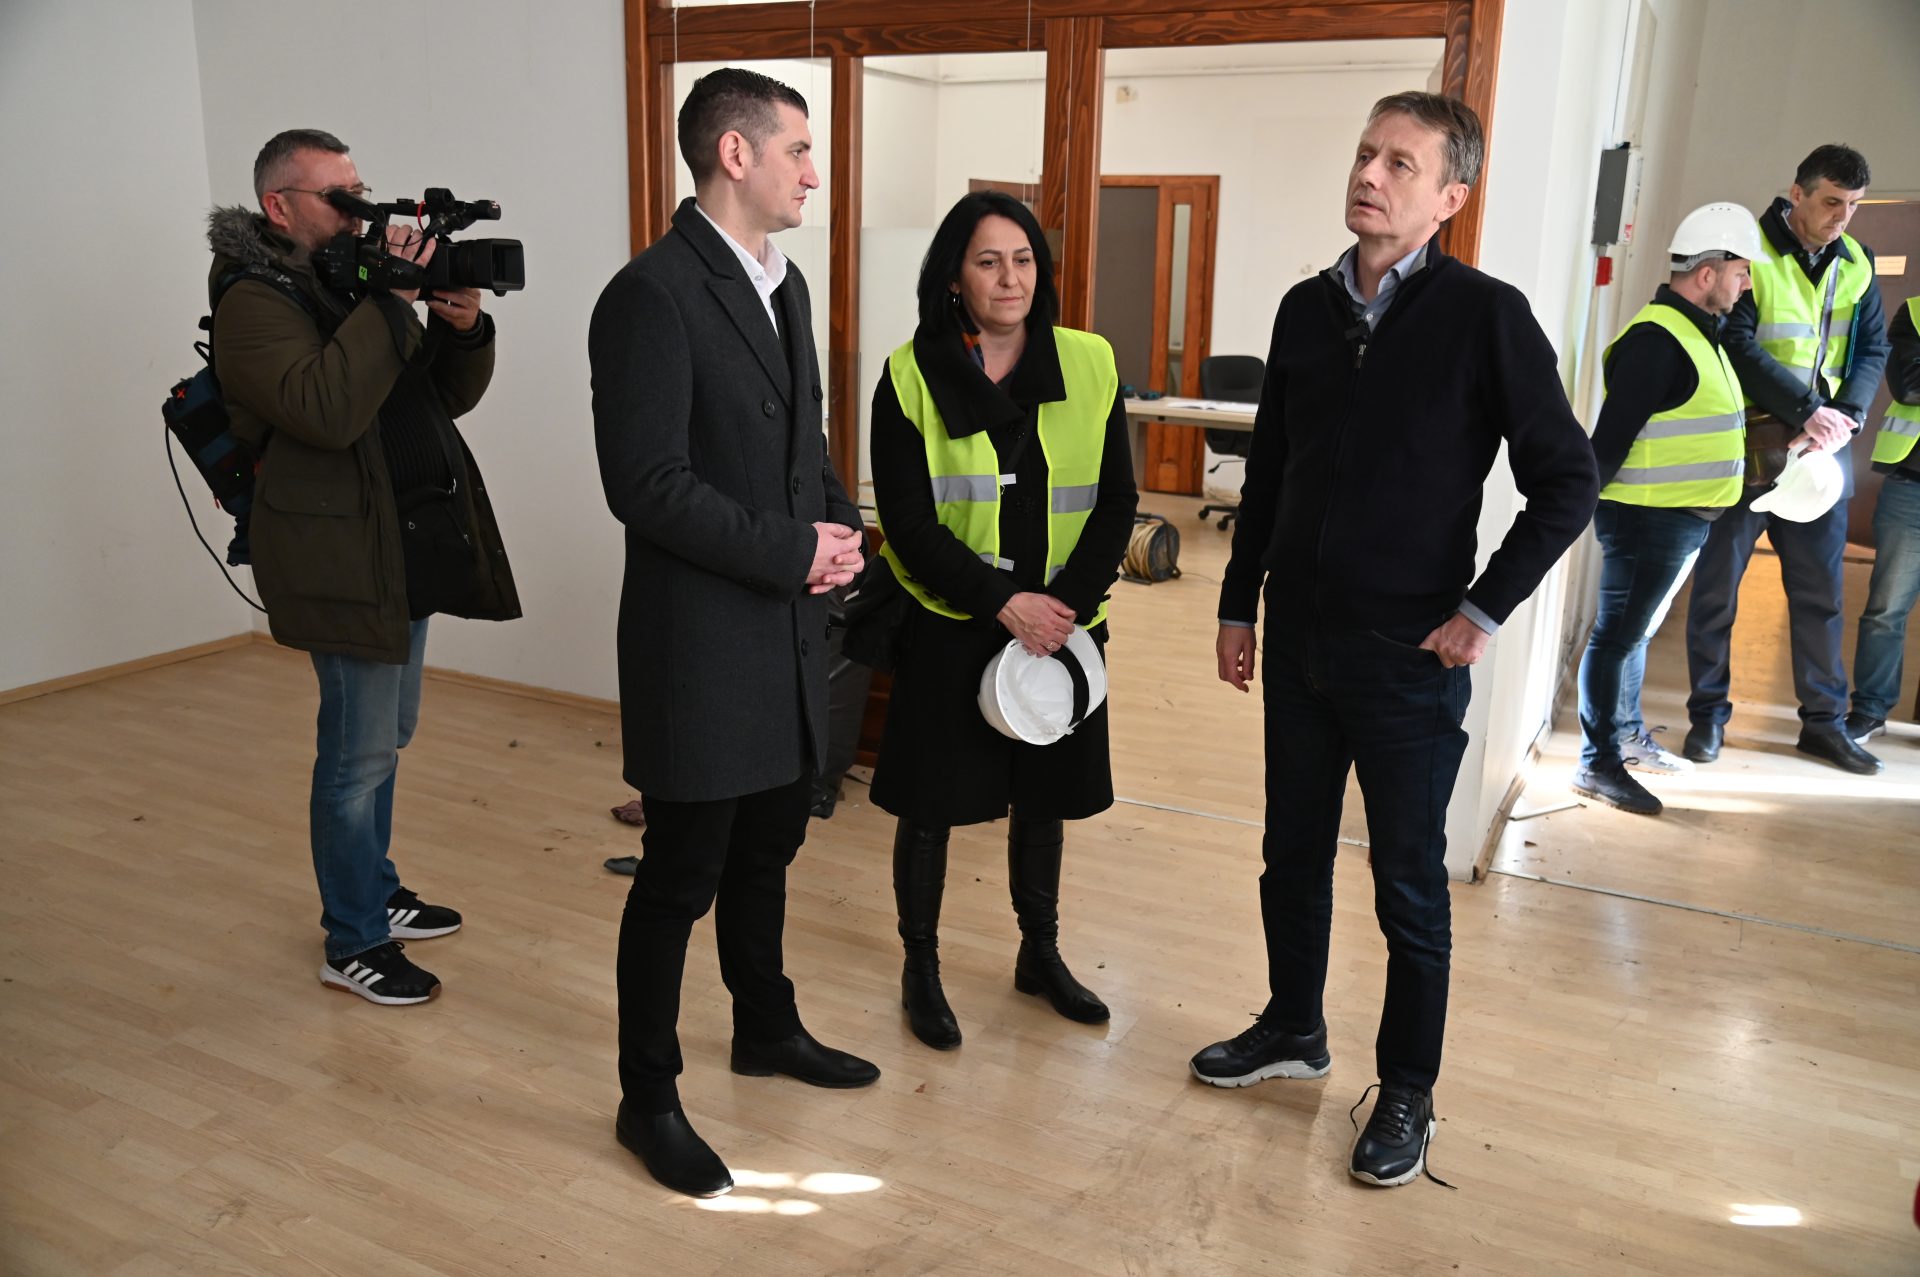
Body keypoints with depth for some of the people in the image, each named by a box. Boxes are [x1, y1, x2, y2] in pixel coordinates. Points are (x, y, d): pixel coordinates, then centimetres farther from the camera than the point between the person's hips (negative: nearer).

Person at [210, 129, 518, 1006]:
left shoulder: (363, 279, 13)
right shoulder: (254, 301, -12)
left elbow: (450, 397, 11)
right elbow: (325, 411, -29)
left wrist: (463, 327, -8)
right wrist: (391, 302, -25)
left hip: (408, 551, 8)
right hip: (343, 562, -8)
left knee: (387, 738, 19)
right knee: (359, 755, -1)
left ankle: (375, 894, 35)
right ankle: (354, 946, 13)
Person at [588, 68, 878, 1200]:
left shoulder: (783, 283, 11)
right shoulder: (654, 294, -16)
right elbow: (646, 482, -21)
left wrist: (840, 525, -1)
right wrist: (793, 551, -18)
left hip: (789, 637, 8)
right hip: (703, 644, -8)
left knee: (768, 851, 21)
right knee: (682, 879, 5)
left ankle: (768, 1028, 41)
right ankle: (649, 1097, 23)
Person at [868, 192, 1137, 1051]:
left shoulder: (1089, 367, 0)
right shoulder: (910, 378, -7)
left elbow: (1115, 502, 0)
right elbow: (908, 523, -11)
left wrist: (1067, 605, -13)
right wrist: (1005, 603, -18)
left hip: (1060, 624, 3)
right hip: (948, 627, -3)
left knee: (1044, 797, 16)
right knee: (931, 803, 7)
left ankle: (1040, 954, 36)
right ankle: (920, 970, 26)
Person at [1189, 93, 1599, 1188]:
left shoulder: (1485, 315, -10)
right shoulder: (1307, 309, 5)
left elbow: (1567, 481, -8)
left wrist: (1484, 612, -11)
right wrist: (1239, 604, 11)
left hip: (1409, 656, -5)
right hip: (1299, 643, 5)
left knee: (1410, 887, 8)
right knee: (1293, 854, 18)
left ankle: (1408, 1094, 25)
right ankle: (1295, 1029, 39)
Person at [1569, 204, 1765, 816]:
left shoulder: (1698, 332, 15)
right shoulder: (1656, 340, -19)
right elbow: (1613, 435, -21)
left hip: (1682, 520, 10)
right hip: (1647, 518, -10)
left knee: (1636, 631, 20)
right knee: (1618, 635, -4)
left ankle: (1629, 736, 33)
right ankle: (1597, 764, 2)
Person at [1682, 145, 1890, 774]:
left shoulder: (1856, 263, 9)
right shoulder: (1750, 252, -8)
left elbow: (1872, 349, 10)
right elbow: (1738, 346, -15)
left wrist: (1845, 416, -8)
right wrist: (1807, 410, -19)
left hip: (1822, 449, 5)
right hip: (1746, 443, -5)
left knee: (1820, 591, 10)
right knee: (1717, 585, 3)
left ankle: (1824, 721, 20)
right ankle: (1708, 714, 15)